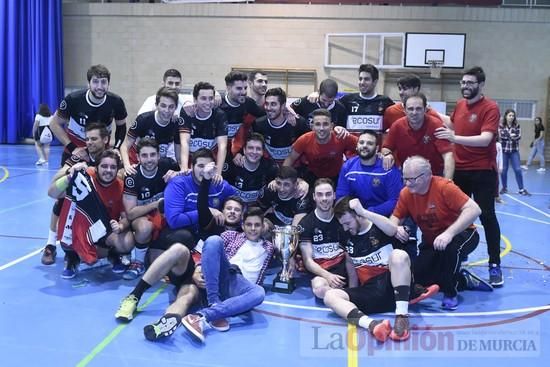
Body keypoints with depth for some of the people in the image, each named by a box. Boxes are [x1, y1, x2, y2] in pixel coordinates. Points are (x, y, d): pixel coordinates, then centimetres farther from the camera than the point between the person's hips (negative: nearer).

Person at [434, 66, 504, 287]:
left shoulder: (490, 108, -13)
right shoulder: (459, 105, 8)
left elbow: (486, 139, -28)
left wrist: (455, 138, -38)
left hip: (482, 171, -6)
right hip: (459, 169, 6)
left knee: (487, 216, -3)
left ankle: (495, 265, 7)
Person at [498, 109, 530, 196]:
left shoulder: (517, 126, 5)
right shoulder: (501, 126, 0)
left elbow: (519, 137, -7)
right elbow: (501, 135, -13)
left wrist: (509, 136, -20)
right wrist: (510, 135, -15)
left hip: (514, 151, 1)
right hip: (504, 150, -1)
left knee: (518, 170, -4)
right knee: (503, 170, 4)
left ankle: (521, 189, 2)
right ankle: (504, 188, 20)